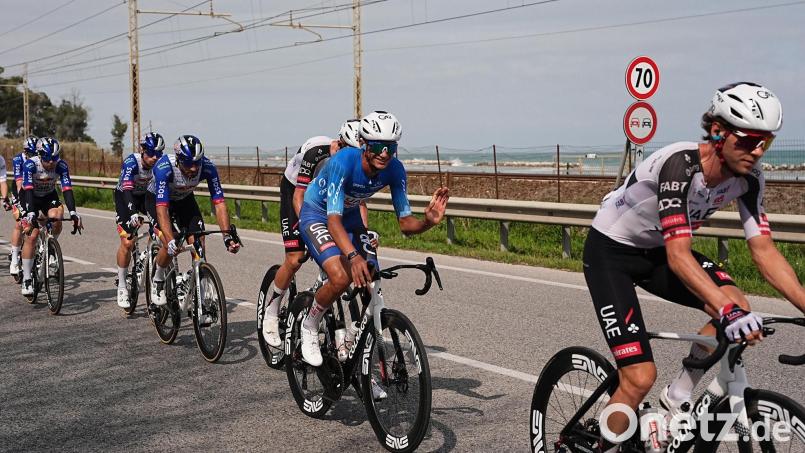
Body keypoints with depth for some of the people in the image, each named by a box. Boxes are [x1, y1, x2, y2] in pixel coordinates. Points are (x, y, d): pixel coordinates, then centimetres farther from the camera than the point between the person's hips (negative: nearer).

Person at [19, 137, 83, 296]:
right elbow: (28, 190, -38)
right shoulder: (30, 165, -29)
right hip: (30, 198, -2)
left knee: (56, 220, -30)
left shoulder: (61, 166, -24)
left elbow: (67, 189, -30)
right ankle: (26, 279, -8)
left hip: (49, 196, 2)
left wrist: (73, 213, -44)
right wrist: (31, 214, -52)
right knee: (32, 235, -15)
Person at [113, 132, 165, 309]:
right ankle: (122, 286, -2)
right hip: (125, 197, -4)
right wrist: (133, 214, -57)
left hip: (146, 195, 4)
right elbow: (127, 190, -43)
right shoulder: (131, 163, -31)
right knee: (127, 242, -16)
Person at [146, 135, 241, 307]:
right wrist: (171, 241, -56)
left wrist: (228, 236, -41)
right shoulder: (164, 167, -39)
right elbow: (162, 208, -44)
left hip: (185, 199, 3)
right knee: (171, 247, -23)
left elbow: (219, 203, -30)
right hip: (156, 199, -3)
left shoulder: (207, 167, -31)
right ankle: (157, 281, 6)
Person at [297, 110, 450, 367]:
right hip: (317, 214, -5)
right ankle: (309, 327, 1)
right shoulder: (343, 162, -36)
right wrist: (353, 256, -61)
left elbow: (406, 224, -18)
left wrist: (429, 221, -41)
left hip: (349, 216, 5)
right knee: (341, 277, -29)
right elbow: (333, 220, -44)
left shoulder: (394, 170, -22)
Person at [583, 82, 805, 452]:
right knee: (640, 377, -15)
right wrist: (727, 310, -50)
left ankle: (677, 400, 1)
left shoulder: (748, 176, -11)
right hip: (610, 251, -7)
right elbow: (679, 256, -39)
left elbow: (764, 251, -10)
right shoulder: (681, 164, -33)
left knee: (737, 304, -17)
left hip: (656, 251, 7)